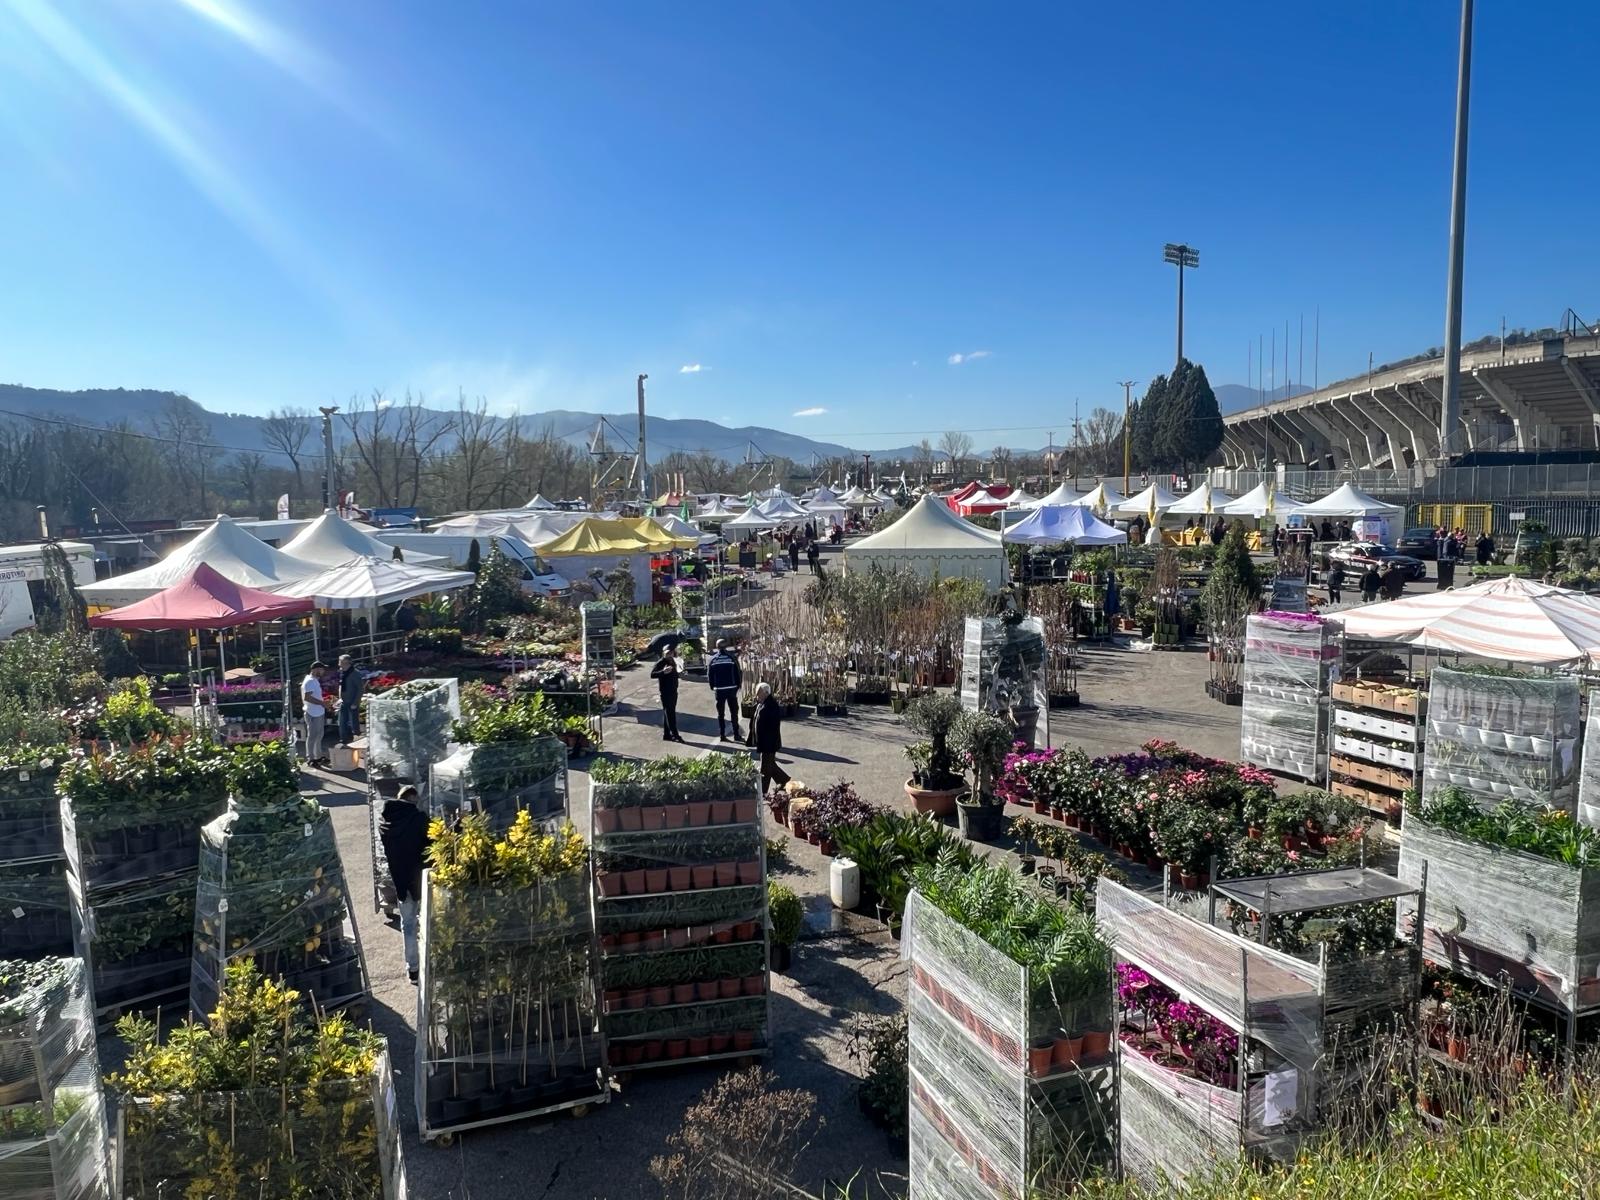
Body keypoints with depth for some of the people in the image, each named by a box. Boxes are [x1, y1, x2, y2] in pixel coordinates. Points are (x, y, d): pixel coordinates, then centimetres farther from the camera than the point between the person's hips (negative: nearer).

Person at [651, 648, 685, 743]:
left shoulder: (673, 662, 13)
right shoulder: (661, 663, -11)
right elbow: (652, 674, -22)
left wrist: (680, 673, 6)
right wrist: (663, 672, -36)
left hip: (673, 691, 8)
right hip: (665, 691, -8)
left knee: (669, 713, 12)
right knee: (669, 713, -7)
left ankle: (666, 734, 18)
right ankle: (674, 735, -8)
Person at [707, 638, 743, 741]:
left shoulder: (712, 659, -1)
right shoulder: (732, 658, -7)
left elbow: (709, 675, 2)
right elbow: (738, 673, -5)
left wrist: (713, 687, 13)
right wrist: (738, 686, 7)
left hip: (719, 690, 1)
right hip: (731, 689, -1)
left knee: (720, 713, 10)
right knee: (734, 712, 8)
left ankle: (722, 735, 9)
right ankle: (736, 734, 6)